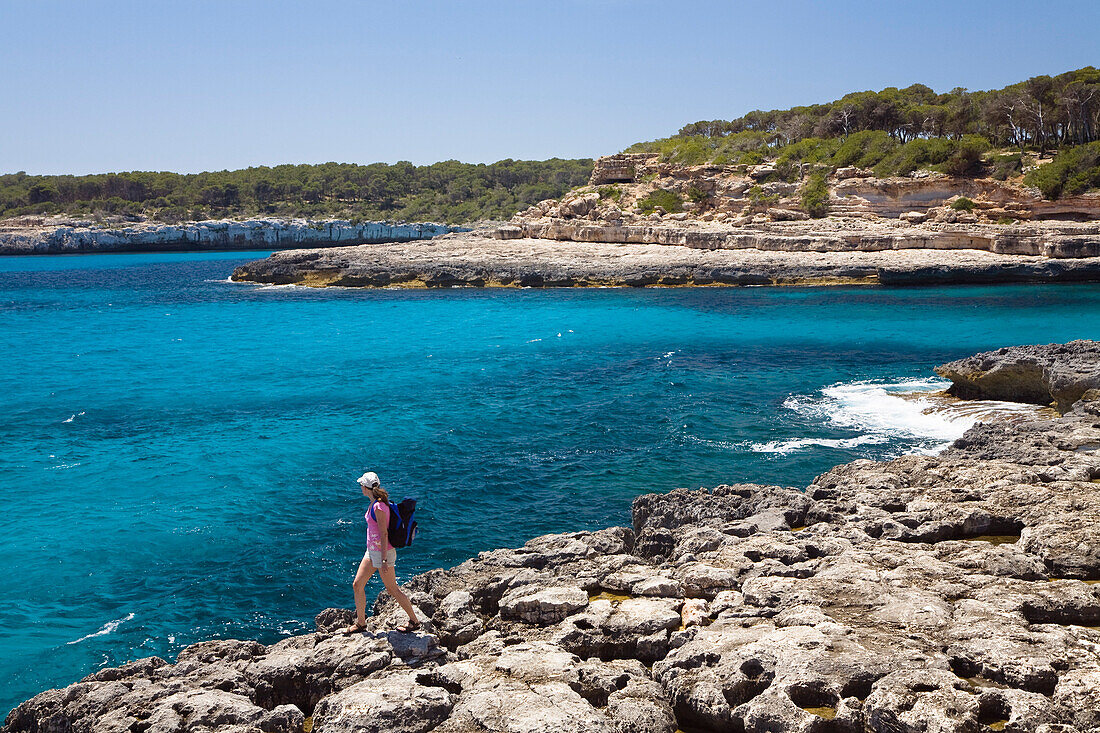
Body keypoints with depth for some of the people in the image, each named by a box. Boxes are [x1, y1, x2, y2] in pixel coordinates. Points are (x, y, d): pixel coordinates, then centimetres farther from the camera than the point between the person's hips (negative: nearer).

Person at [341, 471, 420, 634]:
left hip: (382, 552, -9)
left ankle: (414, 621, 16)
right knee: (357, 585, 11)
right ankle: (360, 622, 24)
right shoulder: (374, 504, 7)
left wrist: (384, 560, -21)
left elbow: (384, 534, -22)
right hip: (371, 551, 9)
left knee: (392, 590, 2)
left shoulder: (379, 507, -22)